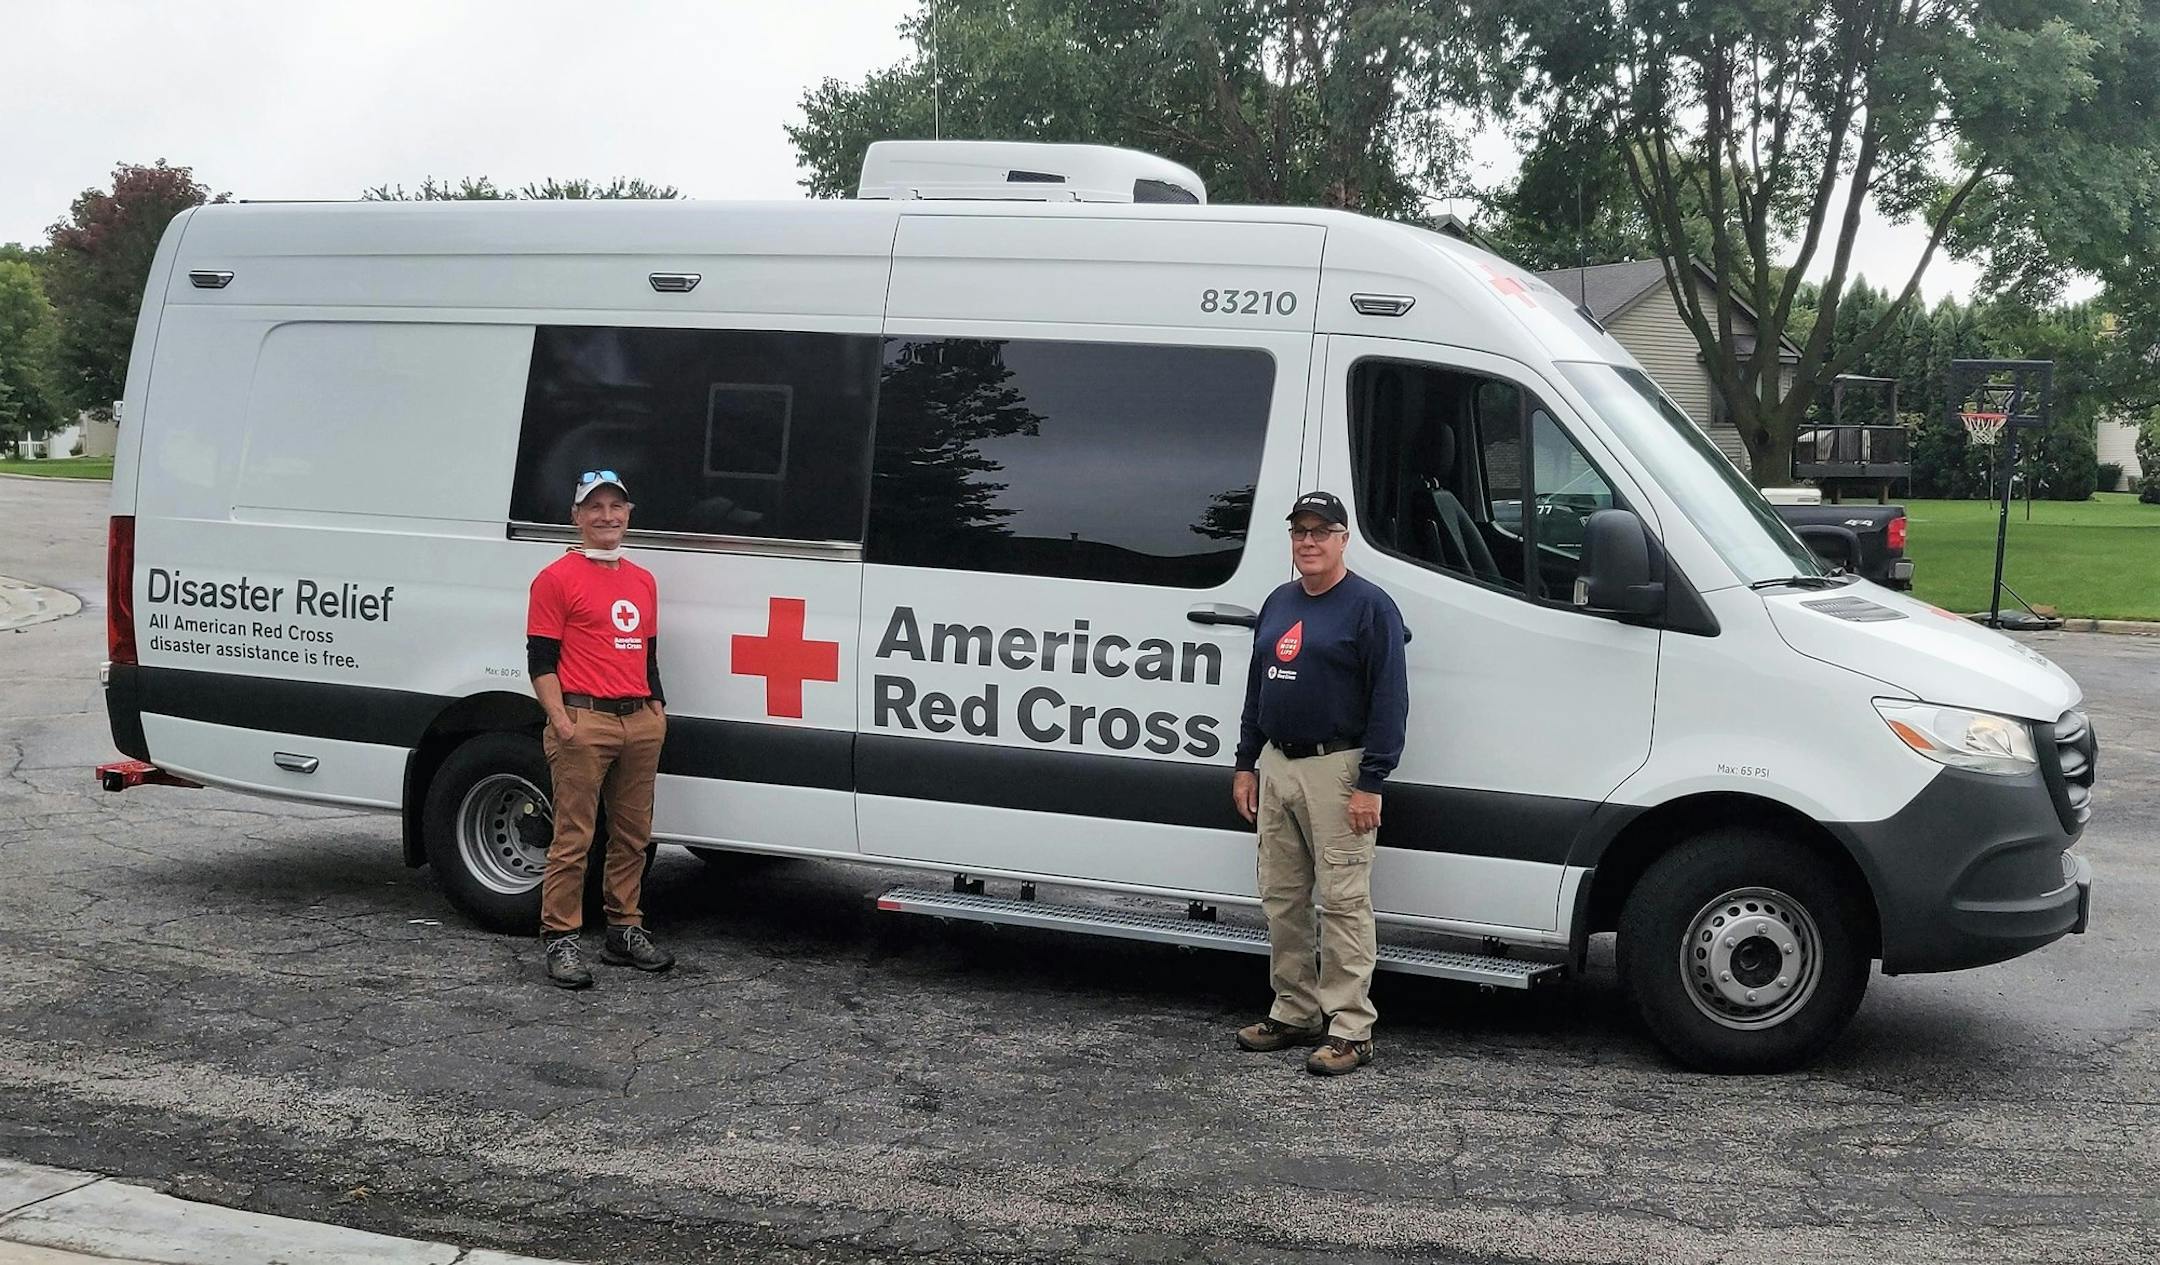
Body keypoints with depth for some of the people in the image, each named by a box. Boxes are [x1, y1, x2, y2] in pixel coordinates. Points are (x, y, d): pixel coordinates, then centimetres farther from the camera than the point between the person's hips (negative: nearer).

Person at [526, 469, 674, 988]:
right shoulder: (557, 579, -2)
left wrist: (656, 707, 14)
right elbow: (540, 659, -5)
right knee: (573, 838, -6)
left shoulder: (644, 581, 19)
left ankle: (625, 930, 21)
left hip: (640, 722, 7)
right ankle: (560, 939, 1)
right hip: (584, 721, -7)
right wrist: (560, 719, -15)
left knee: (633, 834, 11)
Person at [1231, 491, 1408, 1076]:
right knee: (1281, 899, 11)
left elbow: (1389, 700, -12)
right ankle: (1294, 1013, 21)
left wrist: (1370, 784, -17)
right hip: (1276, 768, 8)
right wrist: (1245, 765, 16)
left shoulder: (1370, 606, -8)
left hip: (1335, 770, -8)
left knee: (1343, 903, -6)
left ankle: (1349, 1029, -2)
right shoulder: (1278, 604, 15)